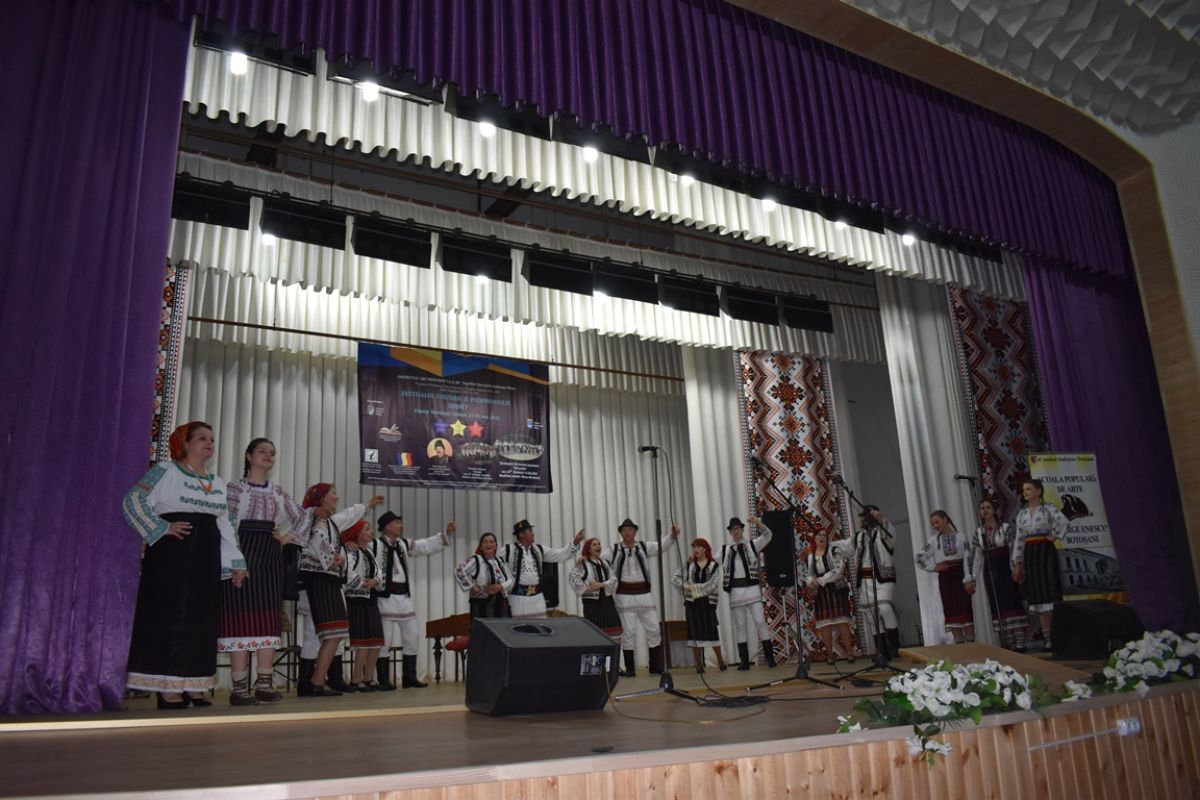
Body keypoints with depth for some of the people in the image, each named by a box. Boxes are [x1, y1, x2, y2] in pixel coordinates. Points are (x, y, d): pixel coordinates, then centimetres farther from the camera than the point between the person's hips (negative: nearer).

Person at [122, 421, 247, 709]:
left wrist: (235, 563, 13)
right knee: (170, 617, -6)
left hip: (206, 559, 7)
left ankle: (191, 686, 12)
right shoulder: (166, 471, 0)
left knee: (201, 620, 5)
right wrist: (162, 529, -15)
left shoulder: (218, 483, 18)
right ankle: (167, 690, -2)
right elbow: (133, 501, -10)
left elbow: (225, 526, 19)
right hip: (172, 555, -6)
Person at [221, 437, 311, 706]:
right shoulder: (233, 488, 4)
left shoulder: (278, 493, 17)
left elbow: (304, 516, 24)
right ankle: (240, 686, -5)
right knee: (242, 616, -8)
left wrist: (289, 538, 10)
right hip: (242, 554, -5)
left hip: (270, 557, 5)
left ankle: (264, 684, 4)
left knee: (268, 618, 1)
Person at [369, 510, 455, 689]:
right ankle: (383, 680, 7)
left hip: (404, 597, 7)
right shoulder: (374, 545, -7)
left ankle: (409, 677, 19)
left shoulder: (405, 544, 13)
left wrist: (446, 534, 7)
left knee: (412, 637, 9)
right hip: (385, 597, -7)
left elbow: (427, 545, 14)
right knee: (384, 639, -3)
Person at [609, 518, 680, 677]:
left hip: (645, 594, 2)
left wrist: (673, 535, -19)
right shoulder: (614, 549, 2)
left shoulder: (644, 546, 6)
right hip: (625, 595, -2)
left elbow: (662, 546, -1)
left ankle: (655, 666, 14)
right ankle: (629, 669, 9)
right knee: (628, 632, 0)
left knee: (653, 629, 4)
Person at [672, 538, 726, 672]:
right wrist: (686, 586, -11)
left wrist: (694, 587, -12)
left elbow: (712, 585, -10)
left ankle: (720, 659, 15)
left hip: (708, 602, -2)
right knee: (695, 632, 2)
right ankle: (699, 663, 10)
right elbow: (674, 578, 3)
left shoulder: (714, 566, 2)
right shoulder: (689, 565, 8)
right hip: (692, 602, 2)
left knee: (711, 631, -3)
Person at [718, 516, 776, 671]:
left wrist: (757, 523, -25)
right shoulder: (725, 550, 12)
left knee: (760, 622, -6)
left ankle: (769, 657, 1)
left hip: (752, 588, -2)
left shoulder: (752, 544, 6)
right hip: (735, 591, 2)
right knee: (740, 626, 5)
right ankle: (744, 661, 9)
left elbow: (767, 535, -9)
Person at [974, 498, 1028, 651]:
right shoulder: (978, 532, 7)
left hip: (1005, 569, -4)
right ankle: (1009, 643, 9)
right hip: (990, 572, 4)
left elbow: (1014, 550, -7)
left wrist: (1015, 570, -13)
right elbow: (978, 556, 8)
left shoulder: (1006, 528, -5)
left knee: (1012, 603, -5)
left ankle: (1020, 642, -1)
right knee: (998, 606, 4)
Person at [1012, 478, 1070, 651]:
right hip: (1029, 555, 5)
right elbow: (1018, 540, 10)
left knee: (1050, 592, -8)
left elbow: (1065, 522, -21)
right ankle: (1047, 637, 6)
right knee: (1037, 596, 3)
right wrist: (1017, 563, 7)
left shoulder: (1047, 508, -3)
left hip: (1045, 552, -5)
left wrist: (1056, 537, -13)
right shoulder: (1021, 514, 12)